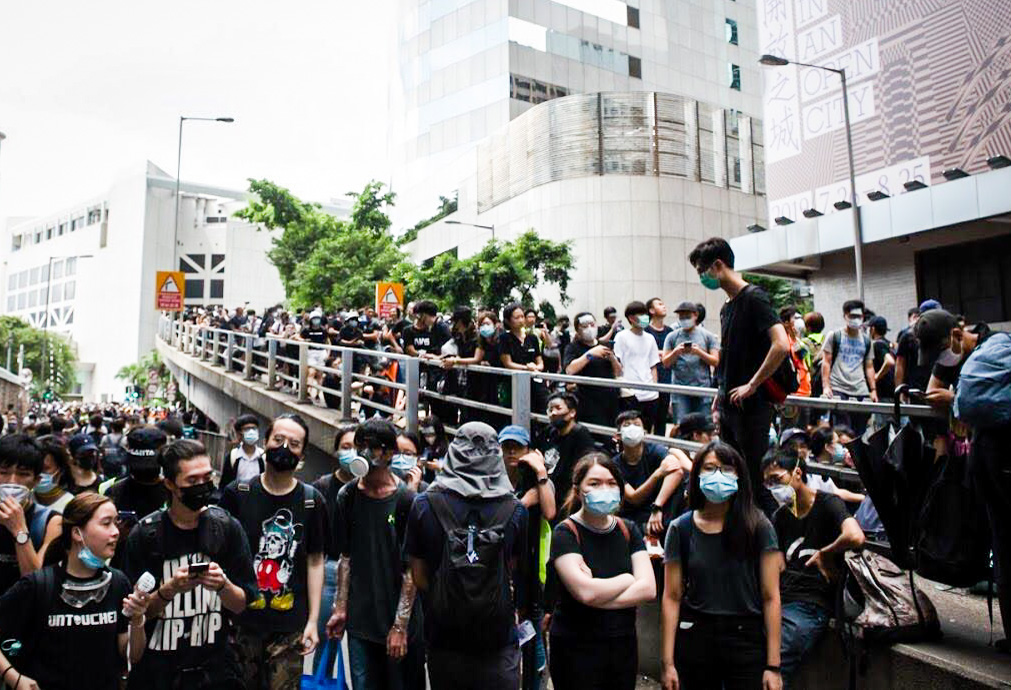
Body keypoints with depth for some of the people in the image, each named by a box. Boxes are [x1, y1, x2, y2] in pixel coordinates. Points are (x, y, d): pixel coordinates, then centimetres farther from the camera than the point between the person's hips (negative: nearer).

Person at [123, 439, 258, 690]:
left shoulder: (227, 527, -6)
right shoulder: (144, 534, -9)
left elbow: (242, 605, -2)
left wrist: (223, 586, -21)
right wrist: (170, 590, -22)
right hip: (158, 670, -1)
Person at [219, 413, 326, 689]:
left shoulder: (311, 500, 0)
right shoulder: (236, 493, -2)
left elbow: (315, 561, 2)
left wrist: (313, 620, -1)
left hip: (289, 627, 0)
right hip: (241, 620, 0)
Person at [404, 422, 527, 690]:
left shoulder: (424, 505, -10)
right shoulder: (516, 511, -8)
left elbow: (418, 576, -2)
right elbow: (509, 570, 3)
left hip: (444, 637, 1)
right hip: (498, 638, -1)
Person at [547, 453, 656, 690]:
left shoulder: (628, 530, 4)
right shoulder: (565, 533, -11)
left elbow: (648, 590, -6)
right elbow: (586, 592, -23)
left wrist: (598, 597, -17)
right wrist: (627, 579, -7)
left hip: (624, 644, 5)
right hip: (576, 647, -5)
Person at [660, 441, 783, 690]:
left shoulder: (758, 527, -4)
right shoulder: (681, 528, -1)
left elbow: (770, 597, -4)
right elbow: (672, 597, 0)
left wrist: (773, 665, -6)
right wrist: (668, 663, -3)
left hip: (747, 641, -1)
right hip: (694, 640, 1)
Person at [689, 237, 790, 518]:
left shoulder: (754, 298, -13)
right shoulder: (727, 307, 14)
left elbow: (782, 345, -24)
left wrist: (752, 385, -19)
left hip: (752, 407, -9)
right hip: (729, 406, 9)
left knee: (757, 479, -2)